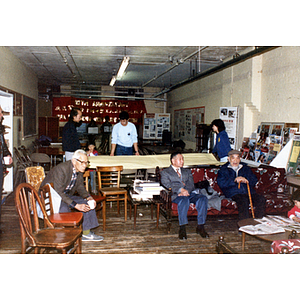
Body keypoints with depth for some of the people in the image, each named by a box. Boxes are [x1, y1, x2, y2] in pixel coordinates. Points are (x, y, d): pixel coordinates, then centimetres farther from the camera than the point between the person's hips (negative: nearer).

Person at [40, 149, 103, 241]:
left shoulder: (79, 170, -5)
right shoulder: (61, 169, -29)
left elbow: (80, 187, 7)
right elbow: (58, 193, -32)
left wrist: (89, 197, -13)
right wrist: (76, 205, -35)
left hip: (65, 195, 8)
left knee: (87, 202, -5)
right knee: (64, 208, -36)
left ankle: (86, 233, 2)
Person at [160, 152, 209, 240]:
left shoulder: (187, 171, 29)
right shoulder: (165, 172, 16)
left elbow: (191, 184, 13)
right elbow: (167, 185, -2)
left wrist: (186, 191, -11)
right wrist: (181, 189, -18)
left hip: (190, 193, 4)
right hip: (175, 195, -4)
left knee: (203, 198, -28)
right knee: (184, 200, -39)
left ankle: (200, 226, -24)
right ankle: (182, 228, -34)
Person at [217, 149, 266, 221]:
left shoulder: (246, 168, 29)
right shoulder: (223, 170, 18)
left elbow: (254, 180, 17)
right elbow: (221, 183, 1)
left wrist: (245, 180, -5)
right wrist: (234, 180, -11)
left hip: (249, 191, 4)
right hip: (234, 193, -4)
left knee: (261, 199, -25)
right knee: (243, 200, -36)